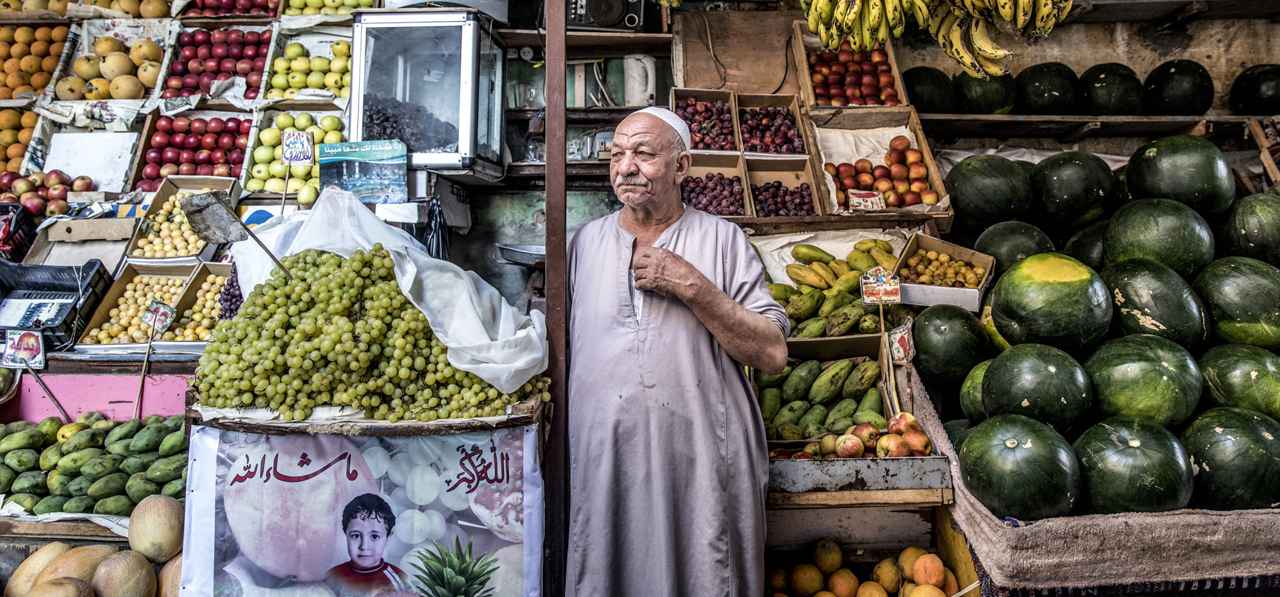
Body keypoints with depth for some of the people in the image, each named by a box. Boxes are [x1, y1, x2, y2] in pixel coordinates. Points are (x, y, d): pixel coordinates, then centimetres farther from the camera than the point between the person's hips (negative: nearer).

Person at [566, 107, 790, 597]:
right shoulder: (586, 241, 10)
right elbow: (564, 349, 17)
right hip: (603, 463, 3)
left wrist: (693, 286, -16)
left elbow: (773, 355, -7)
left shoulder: (721, 239, 0)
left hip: (703, 468, -2)